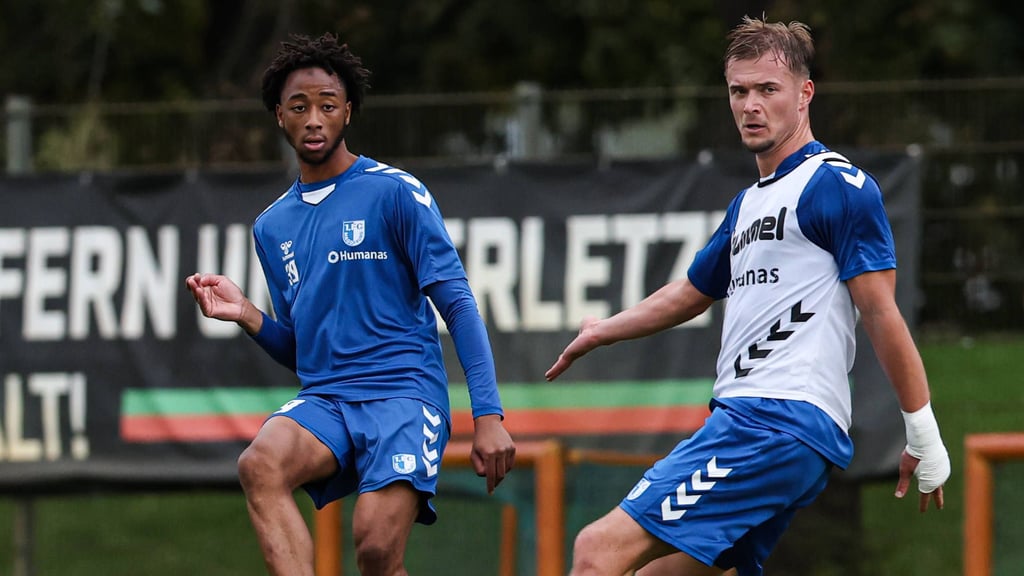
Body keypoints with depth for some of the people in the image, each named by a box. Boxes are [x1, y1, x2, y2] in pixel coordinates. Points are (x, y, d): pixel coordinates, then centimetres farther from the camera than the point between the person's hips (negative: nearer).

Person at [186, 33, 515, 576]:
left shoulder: (395, 193, 0)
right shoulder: (272, 225, 18)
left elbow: (458, 306, -4)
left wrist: (488, 415, -13)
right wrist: (247, 315, 3)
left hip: (404, 394, -4)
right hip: (324, 400, 4)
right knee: (260, 464, -30)